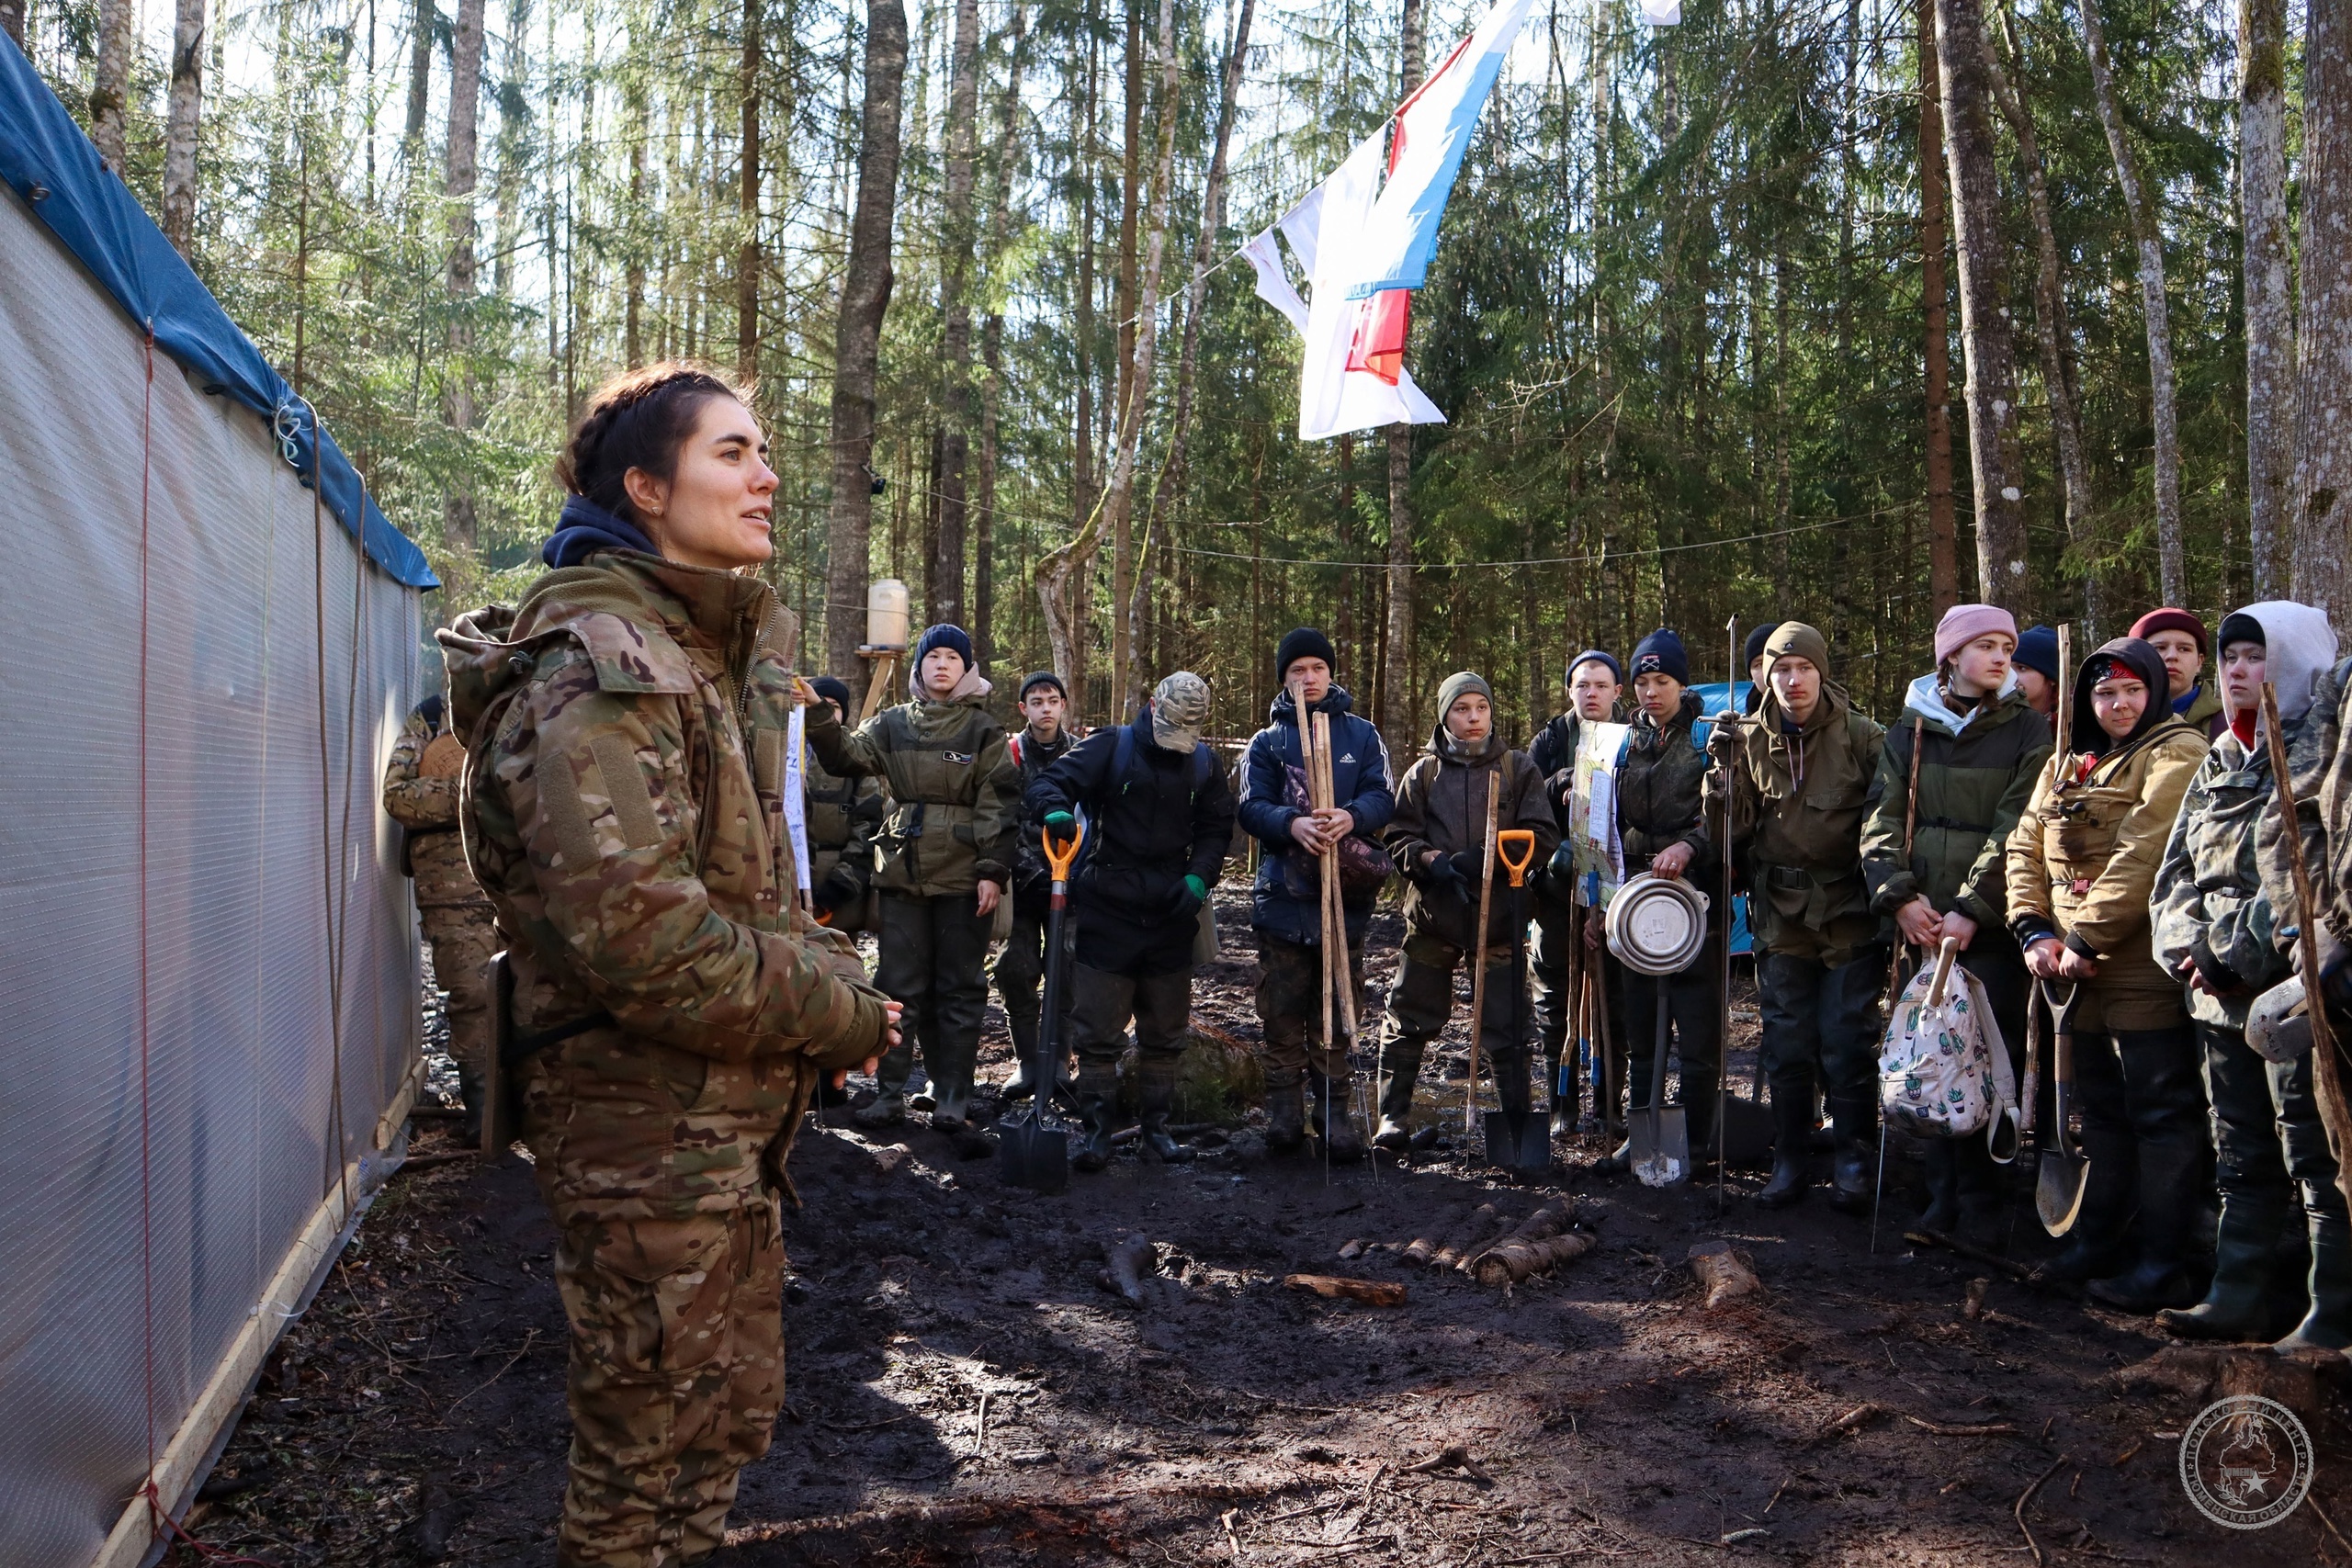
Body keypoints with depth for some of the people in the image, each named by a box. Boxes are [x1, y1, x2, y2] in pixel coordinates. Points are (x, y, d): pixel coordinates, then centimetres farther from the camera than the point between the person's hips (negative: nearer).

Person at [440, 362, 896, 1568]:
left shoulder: (702, 647, 14)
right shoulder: (599, 666, -19)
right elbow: (640, 936, -28)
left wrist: (830, 972, 3)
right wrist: (842, 1016, -17)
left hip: (730, 1119, 10)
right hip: (648, 1125, -10)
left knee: (733, 1413, 21)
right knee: (653, 1453, 3)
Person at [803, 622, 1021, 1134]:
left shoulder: (983, 731, 1)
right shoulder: (893, 724, 10)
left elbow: (999, 805, -2)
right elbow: (847, 757, 0)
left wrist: (993, 871, -9)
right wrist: (819, 717, -16)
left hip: (964, 878, -2)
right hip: (903, 874, 2)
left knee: (960, 989, 4)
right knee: (899, 986, 6)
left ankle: (952, 1101, 10)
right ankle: (889, 1095, 13)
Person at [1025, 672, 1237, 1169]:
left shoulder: (1204, 763, 9)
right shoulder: (1110, 748, -3)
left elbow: (1216, 827, 17)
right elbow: (1048, 784, -9)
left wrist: (1198, 876, -1)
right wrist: (1056, 810, -33)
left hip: (1170, 919, 4)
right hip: (1106, 914, -4)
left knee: (1165, 1032, 11)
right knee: (1098, 1030, -3)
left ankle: (1156, 1127, 22)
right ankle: (1098, 1130, 5)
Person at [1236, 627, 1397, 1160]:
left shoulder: (1361, 734, 11)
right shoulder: (1267, 742, 10)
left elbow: (1383, 797, 0)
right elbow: (1252, 807, -2)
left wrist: (1352, 817, -22)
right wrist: (1293, 824, -23)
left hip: (1346, 897, 0)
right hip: (1283, 897, 0)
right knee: (1282, 1013, 3)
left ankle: (1334, 1111, 12)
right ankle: (1284, 1110, 13)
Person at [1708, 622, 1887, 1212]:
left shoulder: (1861, 737, -3)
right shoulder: (1750, 739, 3)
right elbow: (1734, 831, 2)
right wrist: (1726, 767, -12)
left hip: (1849, 917, -2)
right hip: (1782, 918, 3)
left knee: (1848, 1044, 1)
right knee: (1786, 1046, 8)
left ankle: (1852, 1163, 14)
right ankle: (1790, 1162, 19)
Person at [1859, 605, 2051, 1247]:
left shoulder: (2027, 731, 2)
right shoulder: (1909, 732, 11)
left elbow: (2016, 831, -7)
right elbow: (1883, 821, 5)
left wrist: (1972, 909, -15)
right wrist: (1899, 895, -10)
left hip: (1991, 924, -3)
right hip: (1923, 924, 3)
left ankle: (1981, 1204, 2)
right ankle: (1944, 1194, 11)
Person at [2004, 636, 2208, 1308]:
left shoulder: (2176, 754, -9)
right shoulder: (2066, 765, 17)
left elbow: (2144, 855, -19)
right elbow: (2025, 849, 12)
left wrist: (2086, 938, -19)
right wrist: (2035, 930, -3)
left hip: (2145, 970, -8)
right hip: (2079, 974, 8)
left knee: (2160, 1114, -2)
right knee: (2101, 1111, 17)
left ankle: (2165, 1267, 4)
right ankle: (2099, 1240, 29)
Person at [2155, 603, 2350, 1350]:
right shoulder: (2219, 764, 17)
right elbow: (2176, 871, 16)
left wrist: (2236, 952, -17)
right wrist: (2193, 948, -2)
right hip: (2225, 1000, 8)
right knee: (2243, 1161, 15)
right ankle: (2243, 1300, 24)